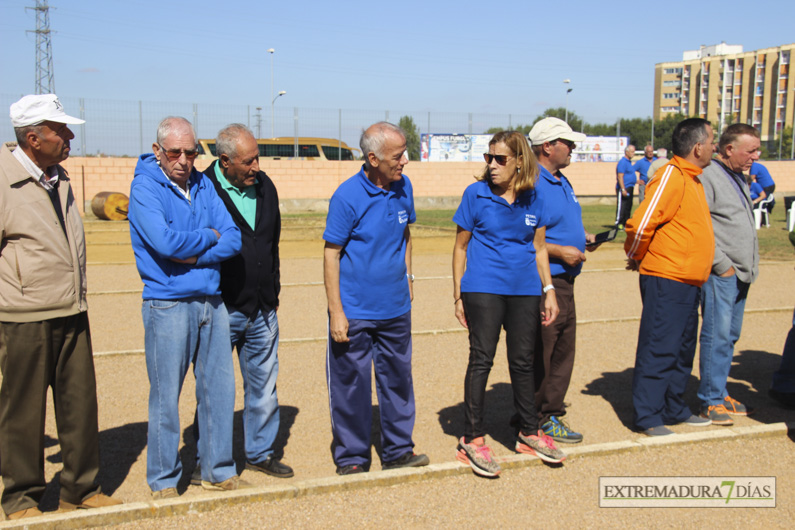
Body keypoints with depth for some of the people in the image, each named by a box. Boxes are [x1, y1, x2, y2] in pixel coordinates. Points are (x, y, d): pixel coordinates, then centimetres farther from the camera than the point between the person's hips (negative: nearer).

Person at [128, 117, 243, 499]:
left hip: (212, 302, 6)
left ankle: (218, 471, 24)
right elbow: (165, 241, -21)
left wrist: (195, 256, -14)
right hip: (168, 305, -5)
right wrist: (209, 236, -6)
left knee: (219, 388, 10)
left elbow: (233, 239, 1)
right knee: (166, 396, 2)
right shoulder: (145, 187, -6)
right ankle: (163, 481, 18)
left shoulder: (202, 185, 9)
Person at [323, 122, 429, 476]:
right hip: (354, 313, -5)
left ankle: (398, 451, 30)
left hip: (396, 309, 6)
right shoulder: (347, 196, -15)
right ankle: (352, 457, 22)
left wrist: (407, 274, 14)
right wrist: (336, 313, -14)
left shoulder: (403, 187, 2)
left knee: (398, 379, 14)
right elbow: (331, 255, -11)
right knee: (351, 385, 5)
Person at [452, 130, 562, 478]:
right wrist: (458, 295, -1)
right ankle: (472, 439, 9)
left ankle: (529, 433, 27)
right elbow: (461, 246, 2)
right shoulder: (476, 194, -2)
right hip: (483, 289, -3)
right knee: (481, 360, -2)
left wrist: (548, 289, 9)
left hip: (525, 290, 4)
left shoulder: (533, 199, 7)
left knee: (523, 361, 12)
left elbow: (539, 248, 15)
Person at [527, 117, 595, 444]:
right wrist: (560, 251, -19)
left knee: (563, 350, 14)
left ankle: (552, 414, 24)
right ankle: (536, 420, 10)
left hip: (564, 282, 10)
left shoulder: (562, 182, 17)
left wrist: (583, 238, 10)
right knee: (540, 354, -2)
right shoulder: (531, 185, -15)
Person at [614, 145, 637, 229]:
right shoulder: (623, 162, -13)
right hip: (623, 188, -10)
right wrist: (623, 189, -23)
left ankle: (625, 223, 17)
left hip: (629, 188, 10)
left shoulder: (629, 162, 17)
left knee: (628, 207, 11)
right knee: (621, 206, -8)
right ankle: (618, 224, -5)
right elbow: (620, 177, -19)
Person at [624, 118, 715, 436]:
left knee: (683, 350, 16)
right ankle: (648, 416, 5)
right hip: (666, 281, -10)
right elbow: (641, 224, -21)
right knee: (658, 348, -3)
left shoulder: (691, 179, 16)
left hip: (688, 281, 10)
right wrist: (636, 257, -7)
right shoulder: (671, 176, -15)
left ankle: (674, 409, 28)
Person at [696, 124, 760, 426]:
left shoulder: (738, 178, 18)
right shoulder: (708, 177, -11)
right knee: (717, 336, -7)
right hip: (720, 274, -9)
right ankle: (711, 401, 2)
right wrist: (722, 264, -16)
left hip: (740, 274, 9)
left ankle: (720, 394, 23)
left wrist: (750, 266, 17)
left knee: (730, 336, 13)